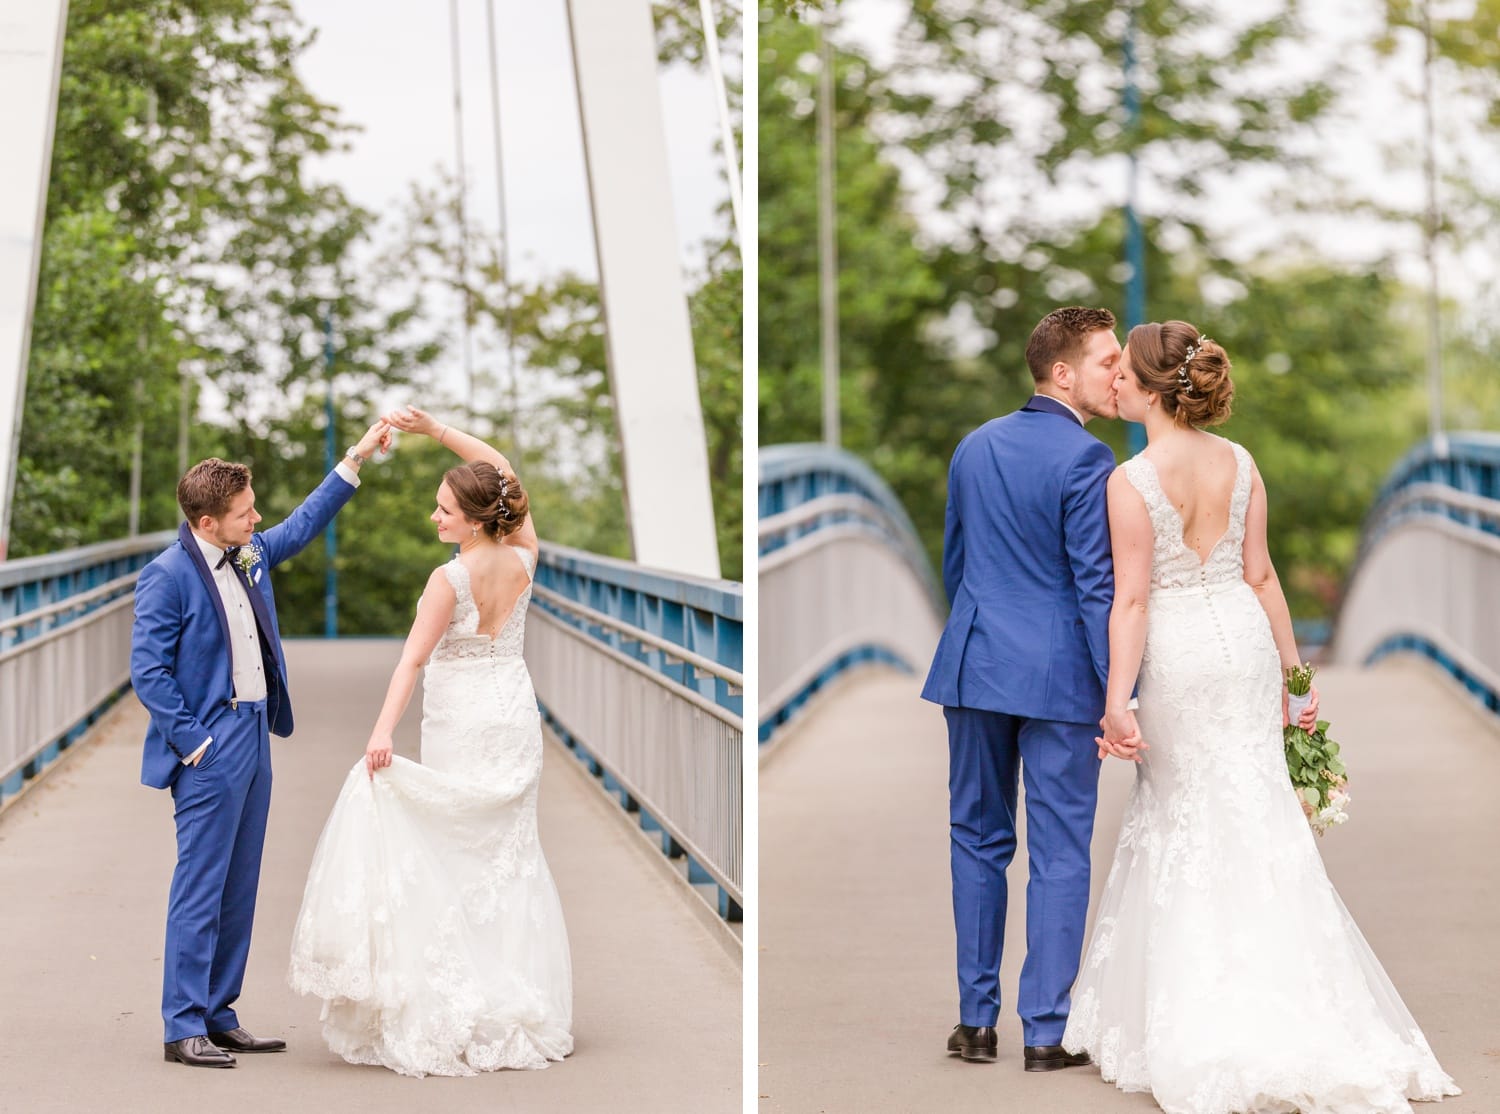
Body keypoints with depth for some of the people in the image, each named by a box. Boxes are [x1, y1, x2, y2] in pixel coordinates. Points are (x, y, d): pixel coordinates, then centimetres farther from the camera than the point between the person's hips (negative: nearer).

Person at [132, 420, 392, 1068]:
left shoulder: (251, 554, 10)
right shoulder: (168, 576, -14)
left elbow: (302, 526, 27)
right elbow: (148, 671, -14)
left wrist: (356, 459, 22)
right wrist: (192, 741, -16)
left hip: (254, 738, 8)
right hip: (210, 747, -8)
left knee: (239, 888, 11)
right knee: (201, 887, -6)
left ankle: (218, 1017, 18)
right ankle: (183, 1028, -1)